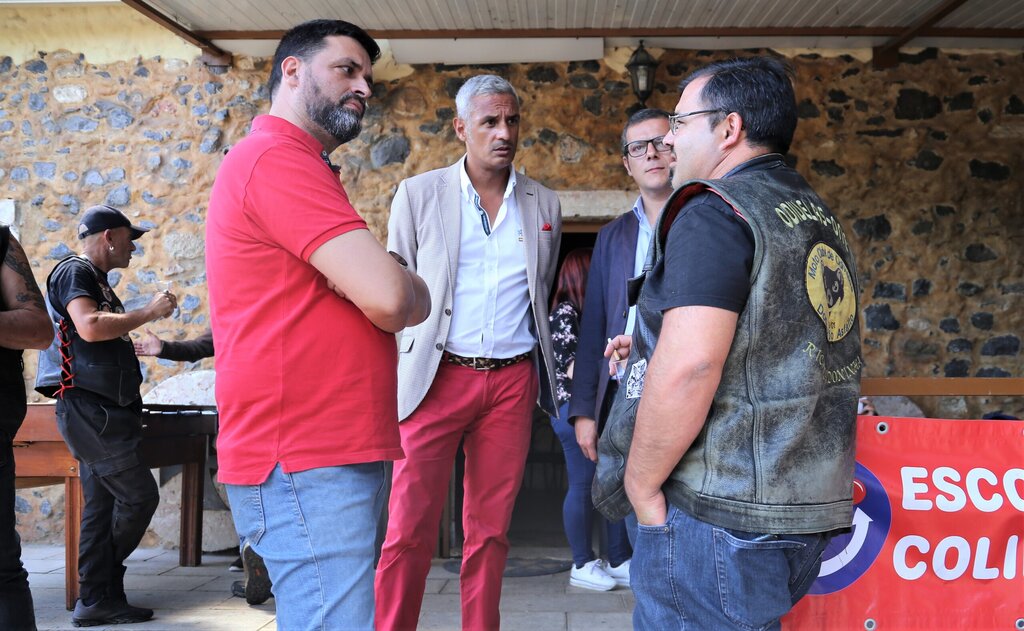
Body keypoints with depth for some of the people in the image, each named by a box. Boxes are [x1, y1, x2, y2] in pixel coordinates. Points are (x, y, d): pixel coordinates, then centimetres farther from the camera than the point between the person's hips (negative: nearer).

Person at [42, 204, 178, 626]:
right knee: (140, 495, -8)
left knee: (103, 505, 7)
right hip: (91, 412, -10)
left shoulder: (96, 281, 22)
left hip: (104, 413, 10)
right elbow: (90, 326, -25)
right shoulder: (75, 271, -7)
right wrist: (149, 312, -17)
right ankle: (100, 593, 6)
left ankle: (98, 599, 10)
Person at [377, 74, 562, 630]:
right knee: (409, 532, -5)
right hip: (437, 377, -2)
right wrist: (390, 384, -2)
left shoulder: (544, 206, 10)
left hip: (513, 381, 2)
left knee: (490, 530, 8)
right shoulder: (418, 194, 3)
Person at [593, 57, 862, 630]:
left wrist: (640, 483, -13)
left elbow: (688, 369, -25)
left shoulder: (715, 211, -14)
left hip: (723, 517, -9)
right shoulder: (820, 217, 15)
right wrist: (651, 346, 21)